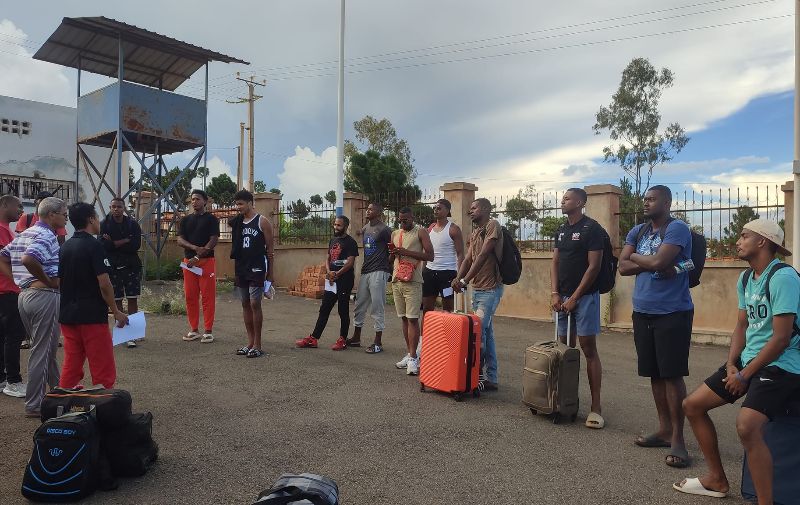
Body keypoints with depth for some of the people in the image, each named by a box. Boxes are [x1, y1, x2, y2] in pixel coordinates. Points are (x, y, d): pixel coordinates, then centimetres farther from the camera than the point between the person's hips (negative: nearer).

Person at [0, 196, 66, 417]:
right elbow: (29, 259, -31)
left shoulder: (23, 234, 15)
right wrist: (48, 281, -19)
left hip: (25, 294, 10)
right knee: (42, 352, -1)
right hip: (44, 295, -10)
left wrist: (18, 279, 11)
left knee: (45, 349, 20)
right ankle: (34, 405, 7)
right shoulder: (47, 236, -14)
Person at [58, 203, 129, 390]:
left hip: (67, 314, 8)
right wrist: (116, 311, -9)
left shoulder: (65, 247, 10)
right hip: (92, 315, -8)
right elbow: (104, 284, -17)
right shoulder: (94, 246, -13)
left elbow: (59, 280, 14)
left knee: (71, 365, 14)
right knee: (103, 369, 0)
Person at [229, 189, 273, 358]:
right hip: (241, 270, 6)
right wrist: (235, 271, 9)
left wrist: (270, 273, -7)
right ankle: (250, 342, 17)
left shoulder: (262, 222, -5)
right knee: (245, 304, 8)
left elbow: (270, 248, -5)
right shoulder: (238, 223, 11)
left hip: (257, 269, -6)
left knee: (255, 304, -6)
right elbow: (235, 249, 16)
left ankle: (257, 345, 2)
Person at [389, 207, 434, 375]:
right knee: (404, 318, 8)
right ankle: (410, 354, 15)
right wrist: (392, 253, 0)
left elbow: (430, 256, -10)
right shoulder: (395, 234, 17)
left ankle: (413, 358, -9)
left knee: (412, 319, -9)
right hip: (397, 280, 6)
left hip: (412, 281, -6)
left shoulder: (421, 232, -1)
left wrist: (406, 251, -15)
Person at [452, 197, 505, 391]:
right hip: (477, 288, 9)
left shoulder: (493, 225, -8)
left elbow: (483, 256, -17)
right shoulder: (474, 233, 18)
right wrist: (458, 279, -11)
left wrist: (465, 280, -22)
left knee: (478, 330, -14)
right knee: (486, 332, 10)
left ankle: (479, 375, -4)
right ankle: (491, 379, 16)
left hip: (490, 288, -9)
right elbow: (467, 259, 8)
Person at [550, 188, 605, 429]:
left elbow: (593, 266, -13)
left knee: (589, 349, -5)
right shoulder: (561, 230, 13)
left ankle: (595, 407, -1)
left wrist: (574, 298, -13)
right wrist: (554, 294, 0)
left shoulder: (592, 228, -9)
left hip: (585, 296, -7)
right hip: (562, 296, 7)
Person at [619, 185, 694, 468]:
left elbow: (658, 261, -22)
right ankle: (665, 430, 23)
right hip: (642, 312, 7)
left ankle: (678, 438, 5)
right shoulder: (637, 231, 11)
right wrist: (653, 264, -12)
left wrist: (635, 257, -3)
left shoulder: (677, 229, -9)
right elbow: (623, 267, 2)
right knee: (655, 373, 12)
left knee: (673, 375, -3)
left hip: (673, 313, -7)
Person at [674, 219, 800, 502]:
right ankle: (717, 480, 22)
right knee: (692, 405, 8)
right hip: (748, 361, 9)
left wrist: (745, 375, -15)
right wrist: (731, 365, -2)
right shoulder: (745, 279, 10)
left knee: (747, 425, -32)